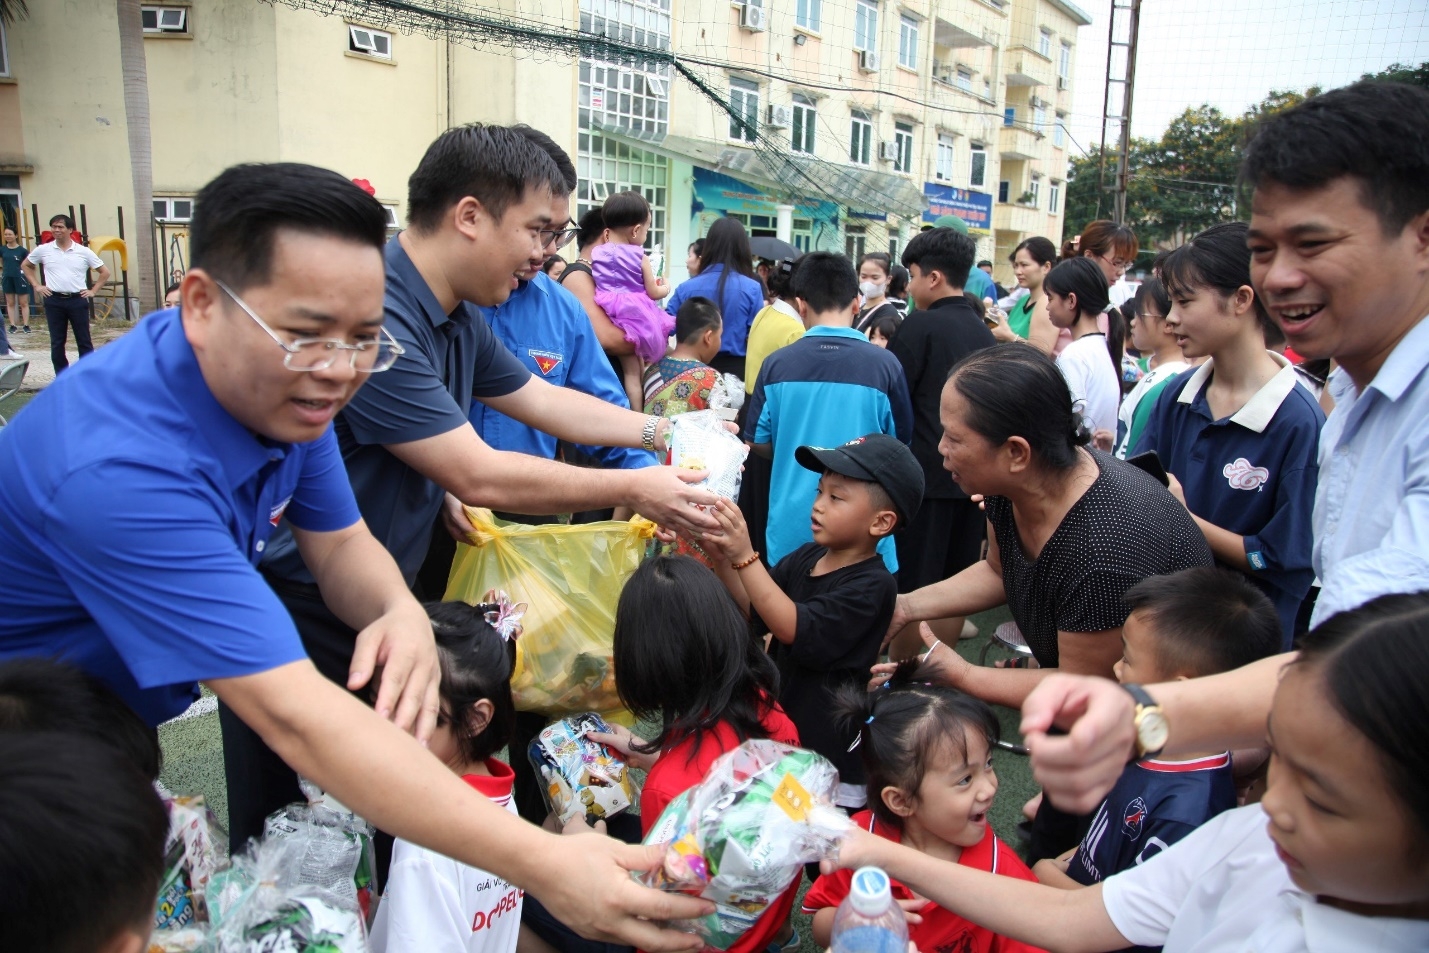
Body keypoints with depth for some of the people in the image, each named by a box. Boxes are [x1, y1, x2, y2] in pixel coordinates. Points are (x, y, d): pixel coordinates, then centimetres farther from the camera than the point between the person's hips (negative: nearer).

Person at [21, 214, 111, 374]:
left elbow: (105, 272, 8)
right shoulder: (43, 250, 4)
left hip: (78, 300, -1)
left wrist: (93, 290, 2)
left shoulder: (84, 252, 1)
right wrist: (36, 285, 10)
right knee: (57, 343, 5)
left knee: (84, 341, 2)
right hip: (54, 301, 1)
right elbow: (25, 265, 20)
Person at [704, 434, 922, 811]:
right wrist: (721, 558, -12)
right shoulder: (806, 557, 0)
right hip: (782, 731, 6)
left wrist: (745, 556, -31)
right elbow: (755, 613, 3)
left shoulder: (872, 585, -20)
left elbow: (793, 628, -28)